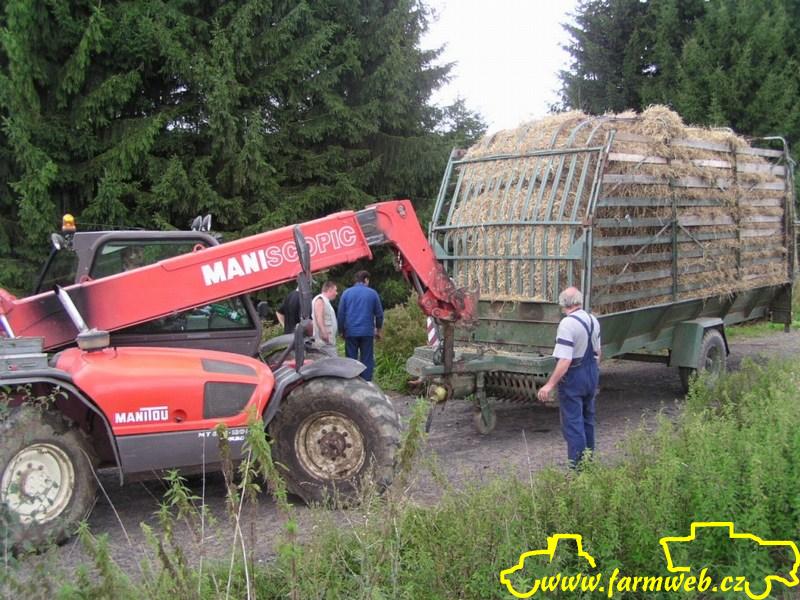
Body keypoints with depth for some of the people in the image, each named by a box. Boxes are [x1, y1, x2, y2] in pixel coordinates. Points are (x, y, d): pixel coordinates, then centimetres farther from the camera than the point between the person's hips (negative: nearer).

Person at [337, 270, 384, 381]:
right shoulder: (372, 293, 1)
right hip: (367, 332, -1)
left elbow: (341, 313, 5)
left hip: (350, 332, 1)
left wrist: (342, 331, 15)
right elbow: (379, 313, 6)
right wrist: (378, 330, 18)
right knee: (367, 360, 3)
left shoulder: (346, 293, 4)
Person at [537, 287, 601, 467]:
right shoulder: (593, 320, 4)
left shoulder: (567, 324, -22)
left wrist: (550, 385, -24)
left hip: (573, 378, -8)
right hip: (592, 375, 8)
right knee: (587, 419, 20)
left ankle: (578, 467, 2)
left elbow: (565, 360, -27)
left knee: (573, 422, -1)